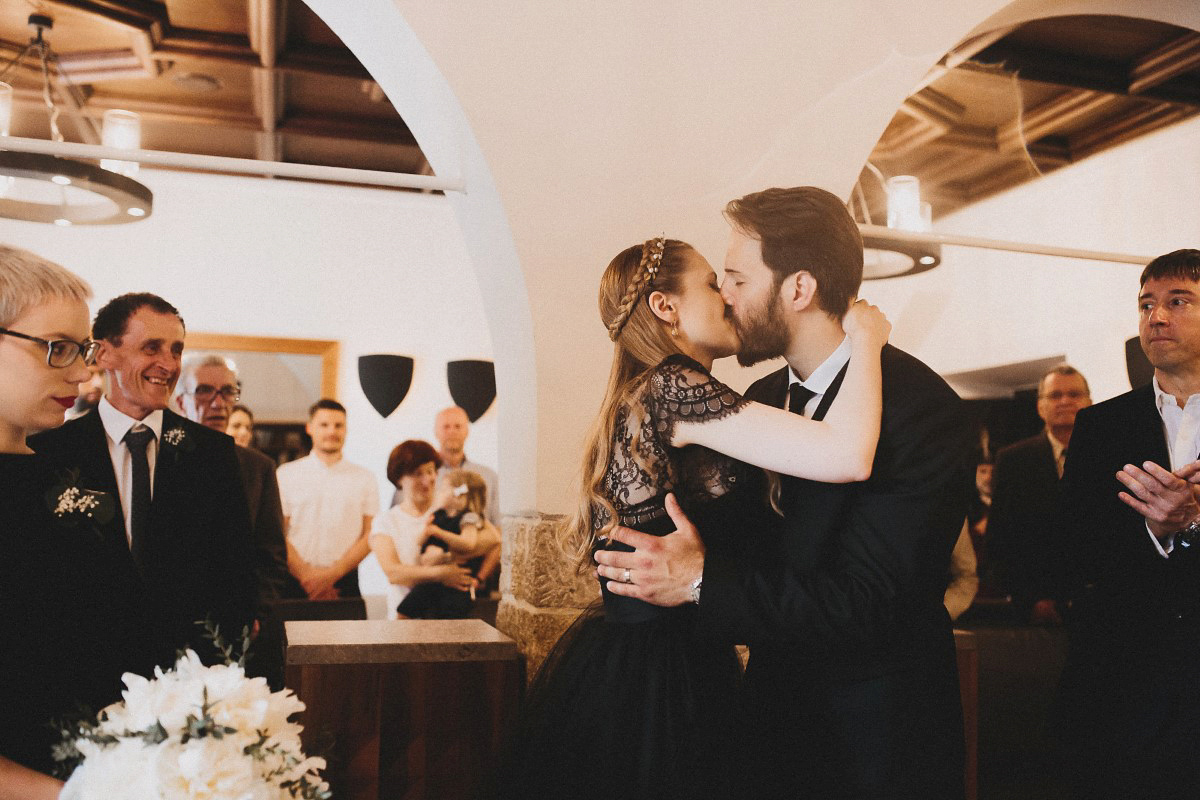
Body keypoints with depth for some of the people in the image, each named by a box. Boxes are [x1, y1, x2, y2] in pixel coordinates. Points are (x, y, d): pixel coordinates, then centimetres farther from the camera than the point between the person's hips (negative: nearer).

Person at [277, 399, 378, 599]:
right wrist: (306, 575, -9)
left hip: (345, 582, 0)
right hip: (295, 582, 0)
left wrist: (332, 574, -9)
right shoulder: (287, 474, 7)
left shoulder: (364, 478, 8)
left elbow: (370, 536, 2)